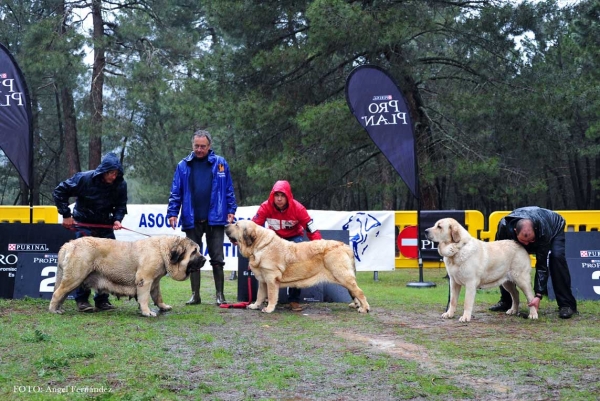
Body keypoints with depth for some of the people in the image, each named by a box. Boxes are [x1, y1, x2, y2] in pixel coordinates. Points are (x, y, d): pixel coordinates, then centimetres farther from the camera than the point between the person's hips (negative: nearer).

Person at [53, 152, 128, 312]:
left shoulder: (121, 184, -11)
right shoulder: (84, 179, -20)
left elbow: (121, 205, 3)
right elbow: (59, 192, -12)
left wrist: (117, 218, -17)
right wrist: (66, 215, -14)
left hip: (105, 225, 4)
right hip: (84, 225, -4)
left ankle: (102, 299, 11)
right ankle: (82, 299, 0)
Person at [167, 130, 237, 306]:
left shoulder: (220, 163, 3)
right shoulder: (183, 165, 4)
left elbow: (229, 190, 5)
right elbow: (176, 192, 4)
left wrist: (231, 210, -1)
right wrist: (172, 213, -4)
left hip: (215, 219, -1)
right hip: (192, 221, 2)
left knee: (217, 259, 2)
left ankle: (220, 294, 9)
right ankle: (195, 295, 16)